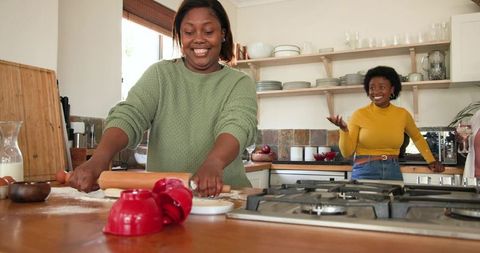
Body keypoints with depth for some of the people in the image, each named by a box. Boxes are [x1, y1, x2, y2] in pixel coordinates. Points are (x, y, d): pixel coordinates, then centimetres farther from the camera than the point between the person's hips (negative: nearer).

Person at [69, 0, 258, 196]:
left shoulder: (240, 83, 3)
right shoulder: (159, 75, 7)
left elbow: (237, 126, -16)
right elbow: (129, 116, -9)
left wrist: (213, 164, -38)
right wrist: (99, 159, -29)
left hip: (224, 195, -1)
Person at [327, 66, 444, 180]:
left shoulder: (402, 114, 2)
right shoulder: (359, 114, -6)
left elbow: (417, 138, 22)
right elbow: (347, 152, -7)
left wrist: (431, 160, 18)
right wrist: (344, 129, -21)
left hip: (393, 173, 3)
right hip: (364, 173, -2)